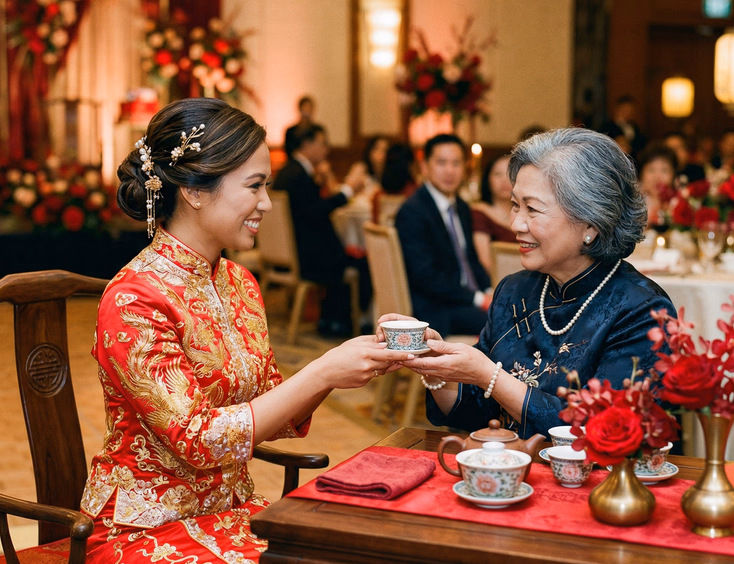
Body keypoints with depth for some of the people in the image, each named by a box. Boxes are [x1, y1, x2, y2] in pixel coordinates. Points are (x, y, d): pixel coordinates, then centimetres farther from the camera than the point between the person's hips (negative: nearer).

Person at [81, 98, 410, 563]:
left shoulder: (239, 282, 6)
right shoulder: (133, 301, -18)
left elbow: (274, 416, 8)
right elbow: (196, 439, -21)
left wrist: (349, 363, -8)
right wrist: (321, 374, -23)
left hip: (235, 508, 7)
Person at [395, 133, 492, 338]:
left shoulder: (462, 208, 16)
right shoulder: (412, 212, -11)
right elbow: (425, 277, -17)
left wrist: (489, 292, 2)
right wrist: (478, 299, -17)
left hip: (470, 299, 9)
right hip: (435, 311, -8)